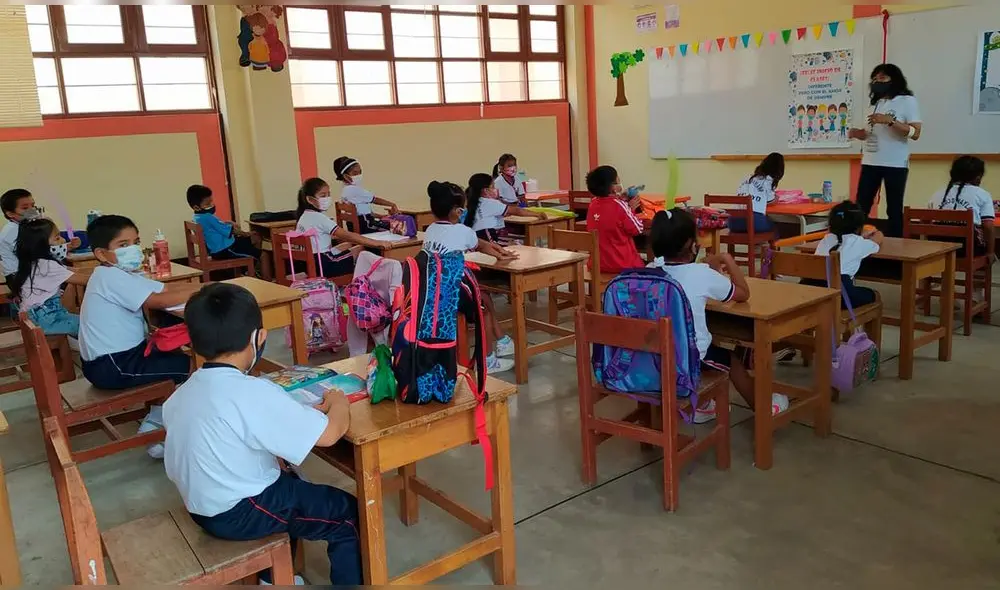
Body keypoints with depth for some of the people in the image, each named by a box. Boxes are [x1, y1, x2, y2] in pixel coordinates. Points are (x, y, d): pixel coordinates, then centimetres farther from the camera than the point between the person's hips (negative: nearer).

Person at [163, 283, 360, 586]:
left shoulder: (182, 394, 0)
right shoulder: (255, 393, -26)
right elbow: (330, 433, -26)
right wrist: (338, 402, -2)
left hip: (202, 506, 9)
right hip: (240, 514, -9)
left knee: (289, 482, 33)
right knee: (348, 515, 4)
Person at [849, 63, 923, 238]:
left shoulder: (907, 100, -1)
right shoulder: (875, 103, 17)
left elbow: (915, 133, -10)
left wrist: (890, 121, -21)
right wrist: (859, 134, 1)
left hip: (895, 164, -5)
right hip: (870, 162, 5)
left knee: (894, 210, -2)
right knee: (860, 208, 1)